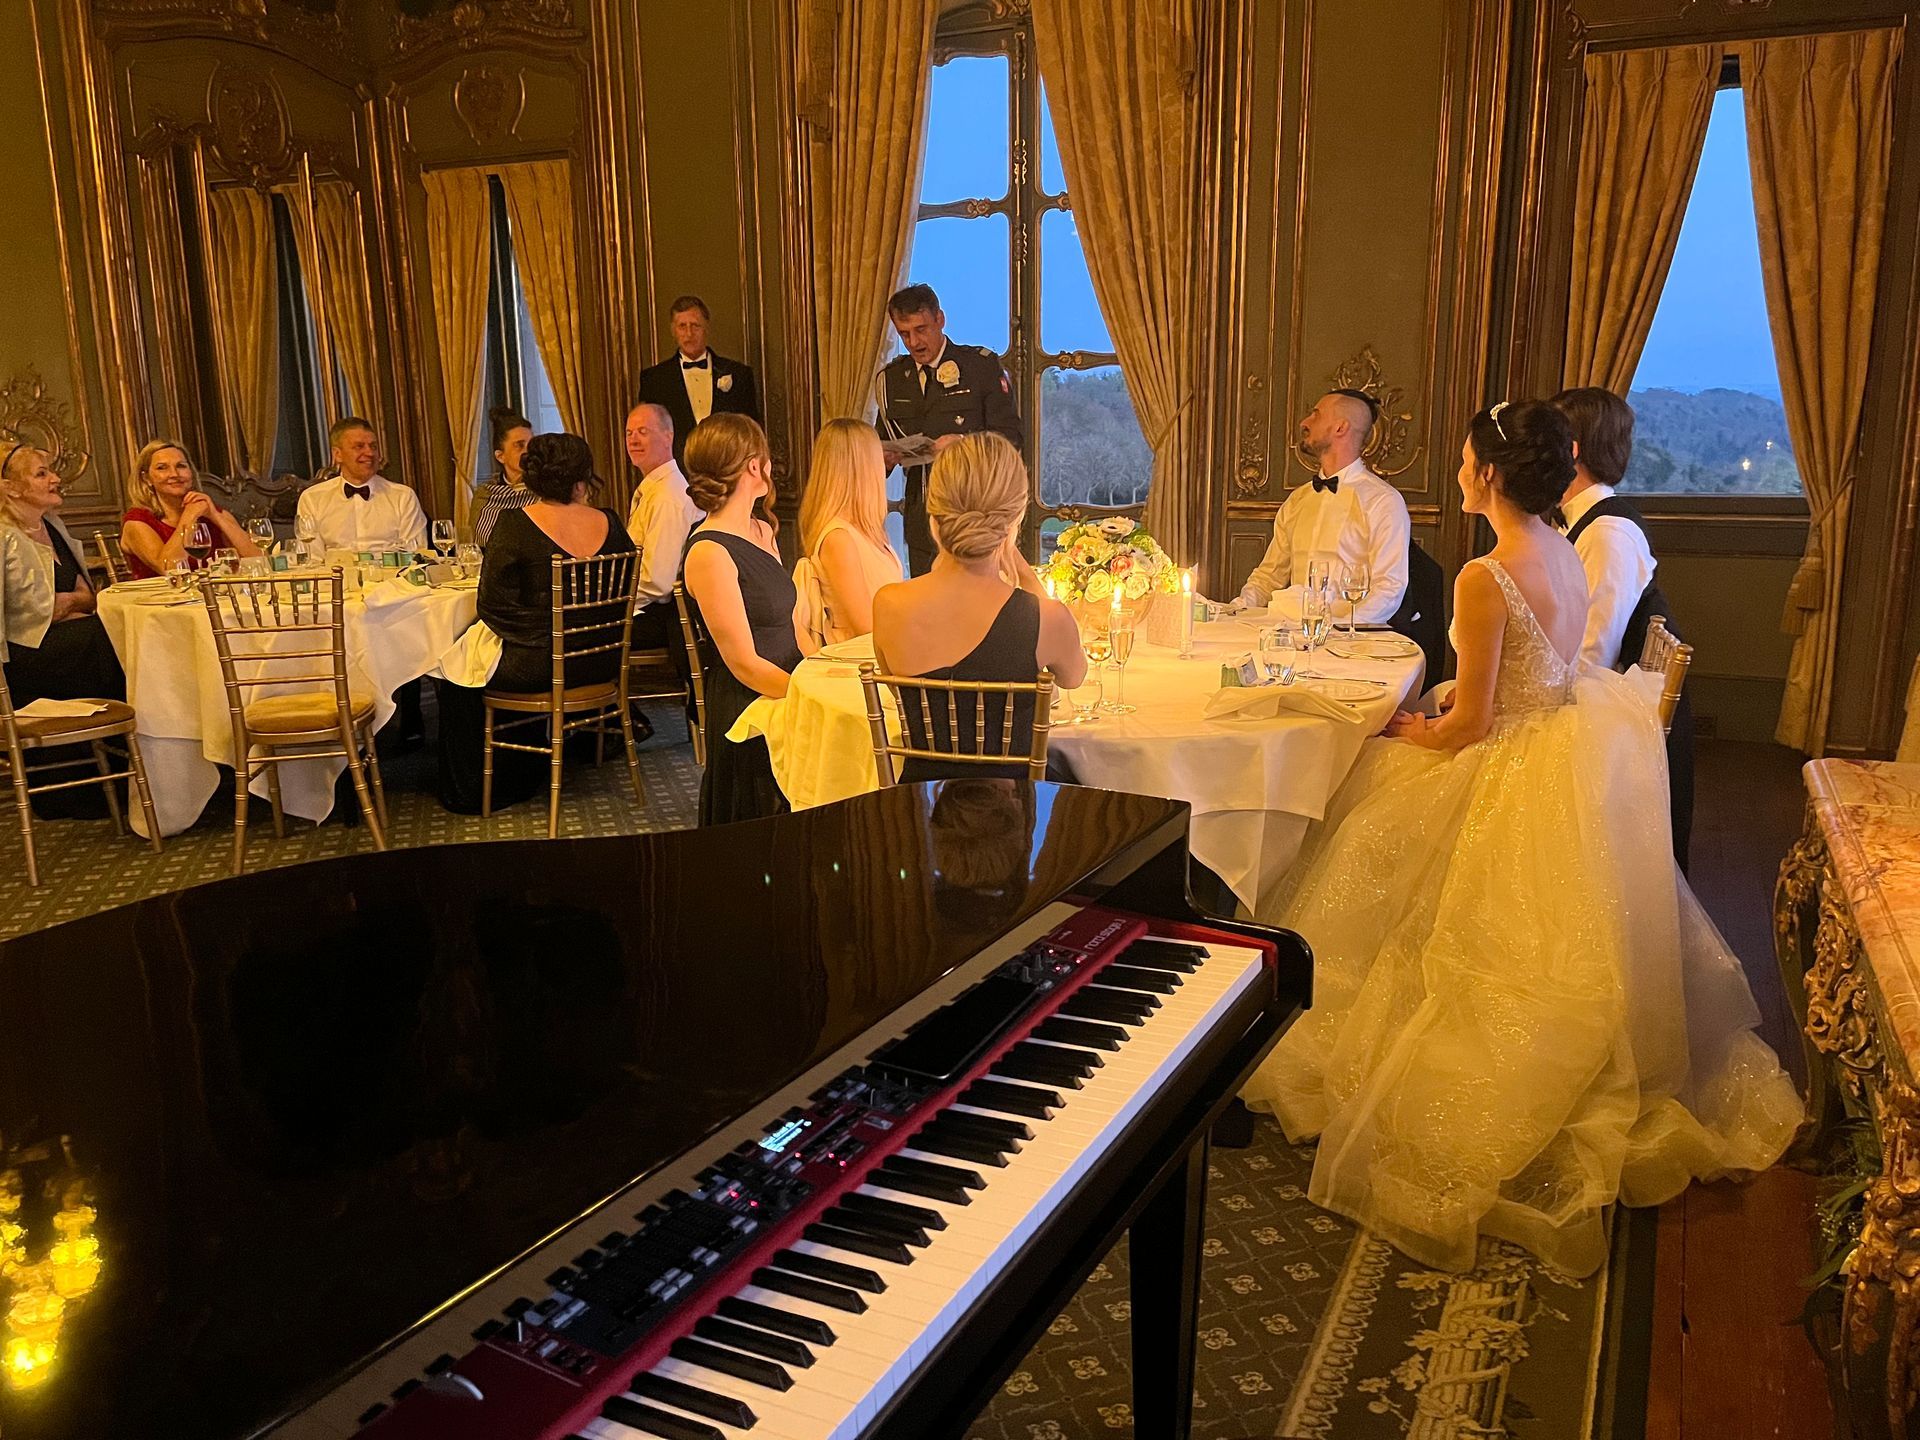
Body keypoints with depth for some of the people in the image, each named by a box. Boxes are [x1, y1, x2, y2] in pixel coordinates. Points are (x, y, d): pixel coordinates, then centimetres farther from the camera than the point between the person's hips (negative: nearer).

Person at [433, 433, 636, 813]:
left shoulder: (514, 524, -15)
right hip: (601, 664, 6)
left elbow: (492, 604, -15)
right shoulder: (608, 522, -2)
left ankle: (471, 789, 30)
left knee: (455, 669, 21)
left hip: (538, 667, -6)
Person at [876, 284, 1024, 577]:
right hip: (921, 518, 4)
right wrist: (886, 458, -5)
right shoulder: (891, 378, 13)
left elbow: (1013, 435, -4)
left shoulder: (981, 364, 0)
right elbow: (884, 443, 20)